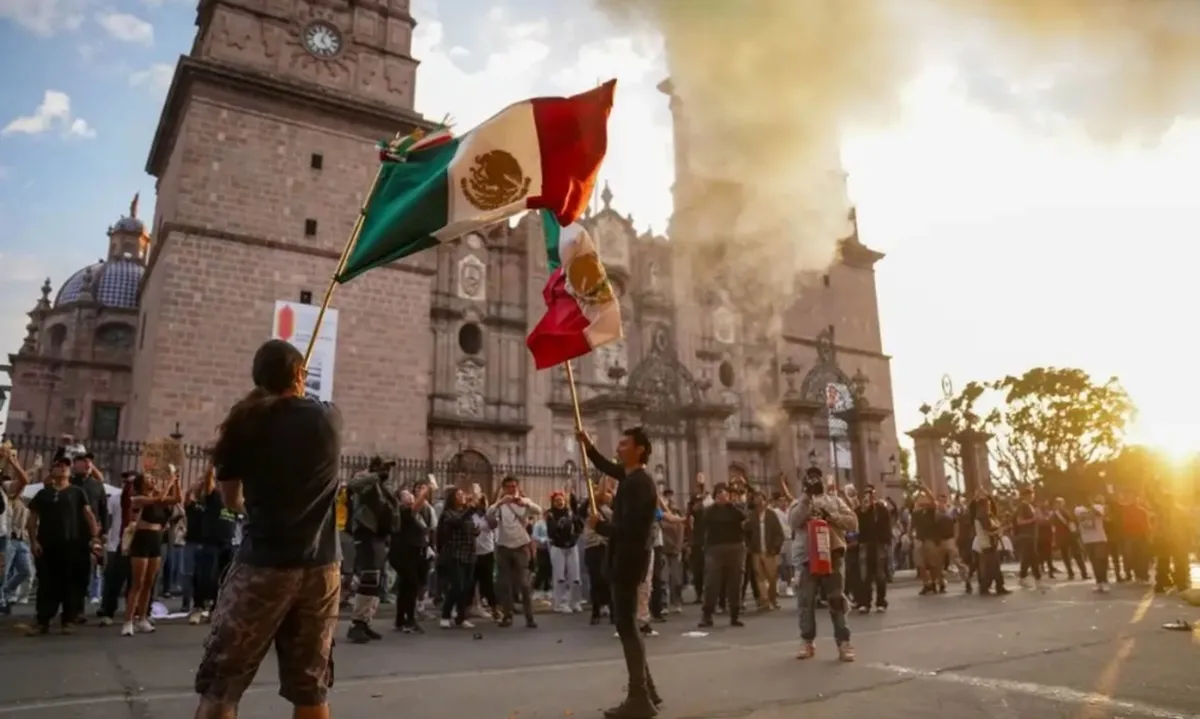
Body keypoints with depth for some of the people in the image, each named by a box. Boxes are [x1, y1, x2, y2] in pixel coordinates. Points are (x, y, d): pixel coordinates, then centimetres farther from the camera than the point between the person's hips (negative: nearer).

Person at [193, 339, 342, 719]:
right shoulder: (328, 418, 2)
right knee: (310, 686, 10)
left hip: (264, 563, -2)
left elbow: (231, 501, 11)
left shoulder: (243, 424, -1)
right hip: (321, 566, 2)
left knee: (220, 684, 5)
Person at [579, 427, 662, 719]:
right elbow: (608, 467, 32)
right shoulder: (632, 476, 11)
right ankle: (646, 691, 23)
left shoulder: (639, 483, -19)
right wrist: (588, 446, 21)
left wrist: (599, 525, -11)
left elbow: (627, 528, -27)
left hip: (629, 559, -10)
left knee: (626, 625, -6)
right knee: (626, 623, 16)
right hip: (627, 557, 10)